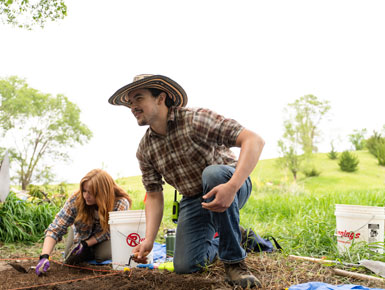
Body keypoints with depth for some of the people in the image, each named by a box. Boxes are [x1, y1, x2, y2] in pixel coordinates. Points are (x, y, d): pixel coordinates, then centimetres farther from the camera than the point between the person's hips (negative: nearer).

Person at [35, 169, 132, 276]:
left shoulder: (121, 204, -38)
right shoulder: (76, 199, -35)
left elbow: (107, 231, -21)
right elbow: (56, 229, -34)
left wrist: (86, 244, -30)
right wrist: (44, 256, -46)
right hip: (82, 233, 1)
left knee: (104, 255, -24)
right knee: (70, 259, -11)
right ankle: (91, 251, 19)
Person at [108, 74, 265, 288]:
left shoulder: (194, 119, -22)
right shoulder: (144, 150, -3)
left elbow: (254, 140, -31)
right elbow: (154, 195, 2)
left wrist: (232, 186, -44)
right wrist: (149, 239, -12)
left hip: (229, 184, -4)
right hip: (193, 200, 5)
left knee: (212, 173, -38)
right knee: (184, 266, -8)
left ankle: (234, 261, -23)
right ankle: (212, 244, 29)